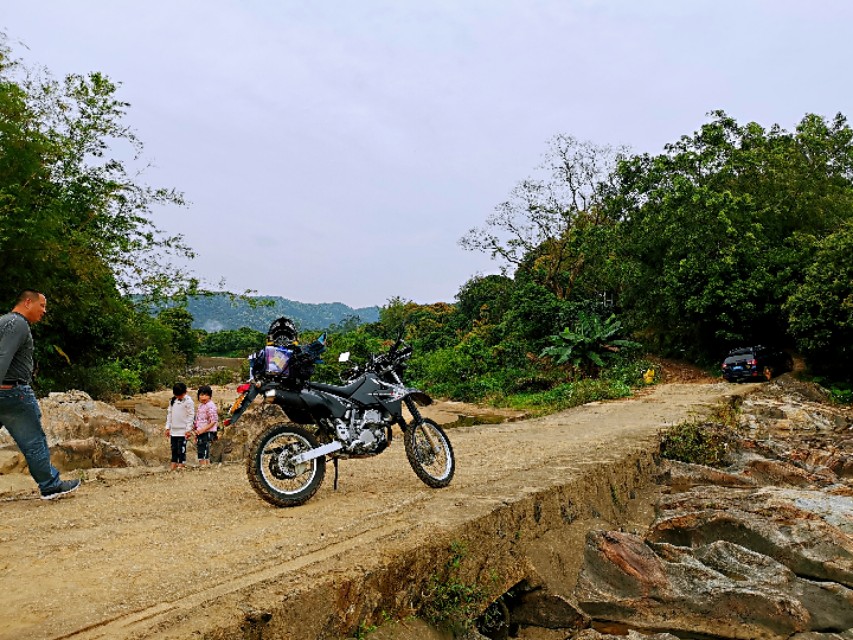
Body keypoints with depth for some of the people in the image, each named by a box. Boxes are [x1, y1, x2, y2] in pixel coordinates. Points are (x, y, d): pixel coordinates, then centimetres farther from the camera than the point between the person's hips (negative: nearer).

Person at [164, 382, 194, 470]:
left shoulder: (188, 401, -10)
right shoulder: (172, 401, 9)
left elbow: (191, 416, -10)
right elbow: (169, 414, 15)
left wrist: (188, 429, -13)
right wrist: (168, 427, 11)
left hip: (183, 431, -6)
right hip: (173, 430, 6)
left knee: (181, 449, -4)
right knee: (174, 449, 11)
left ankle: (181, 465, 3)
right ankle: (173, 465, 18)